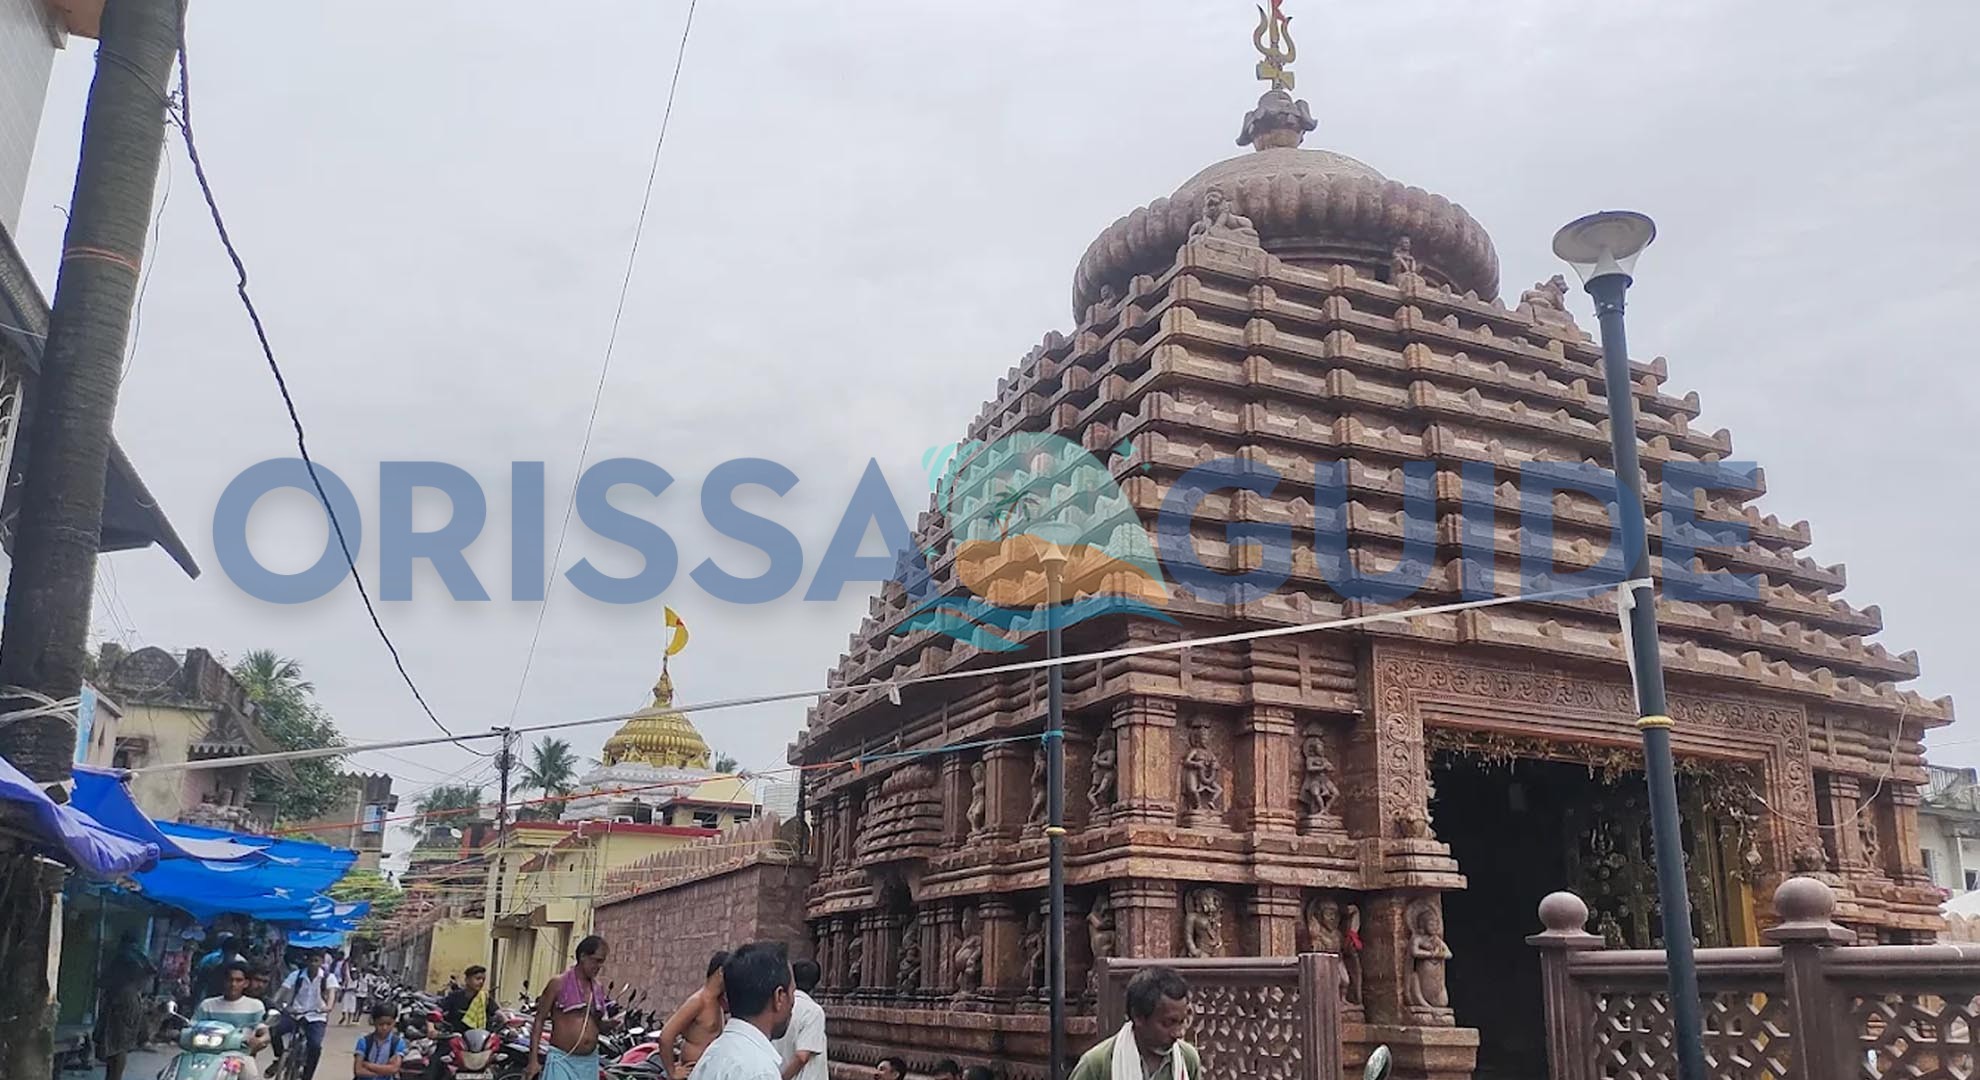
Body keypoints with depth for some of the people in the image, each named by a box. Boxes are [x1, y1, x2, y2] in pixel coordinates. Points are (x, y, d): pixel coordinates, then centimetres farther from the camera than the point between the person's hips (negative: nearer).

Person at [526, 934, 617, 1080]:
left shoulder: (598, 989, 11)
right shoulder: (558, 983, -5)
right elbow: (539, 1020, -5)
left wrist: (609, 1023, -3)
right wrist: (533, 1060, -11)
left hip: (589, 1062, 6)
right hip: (562, 1060, -6)